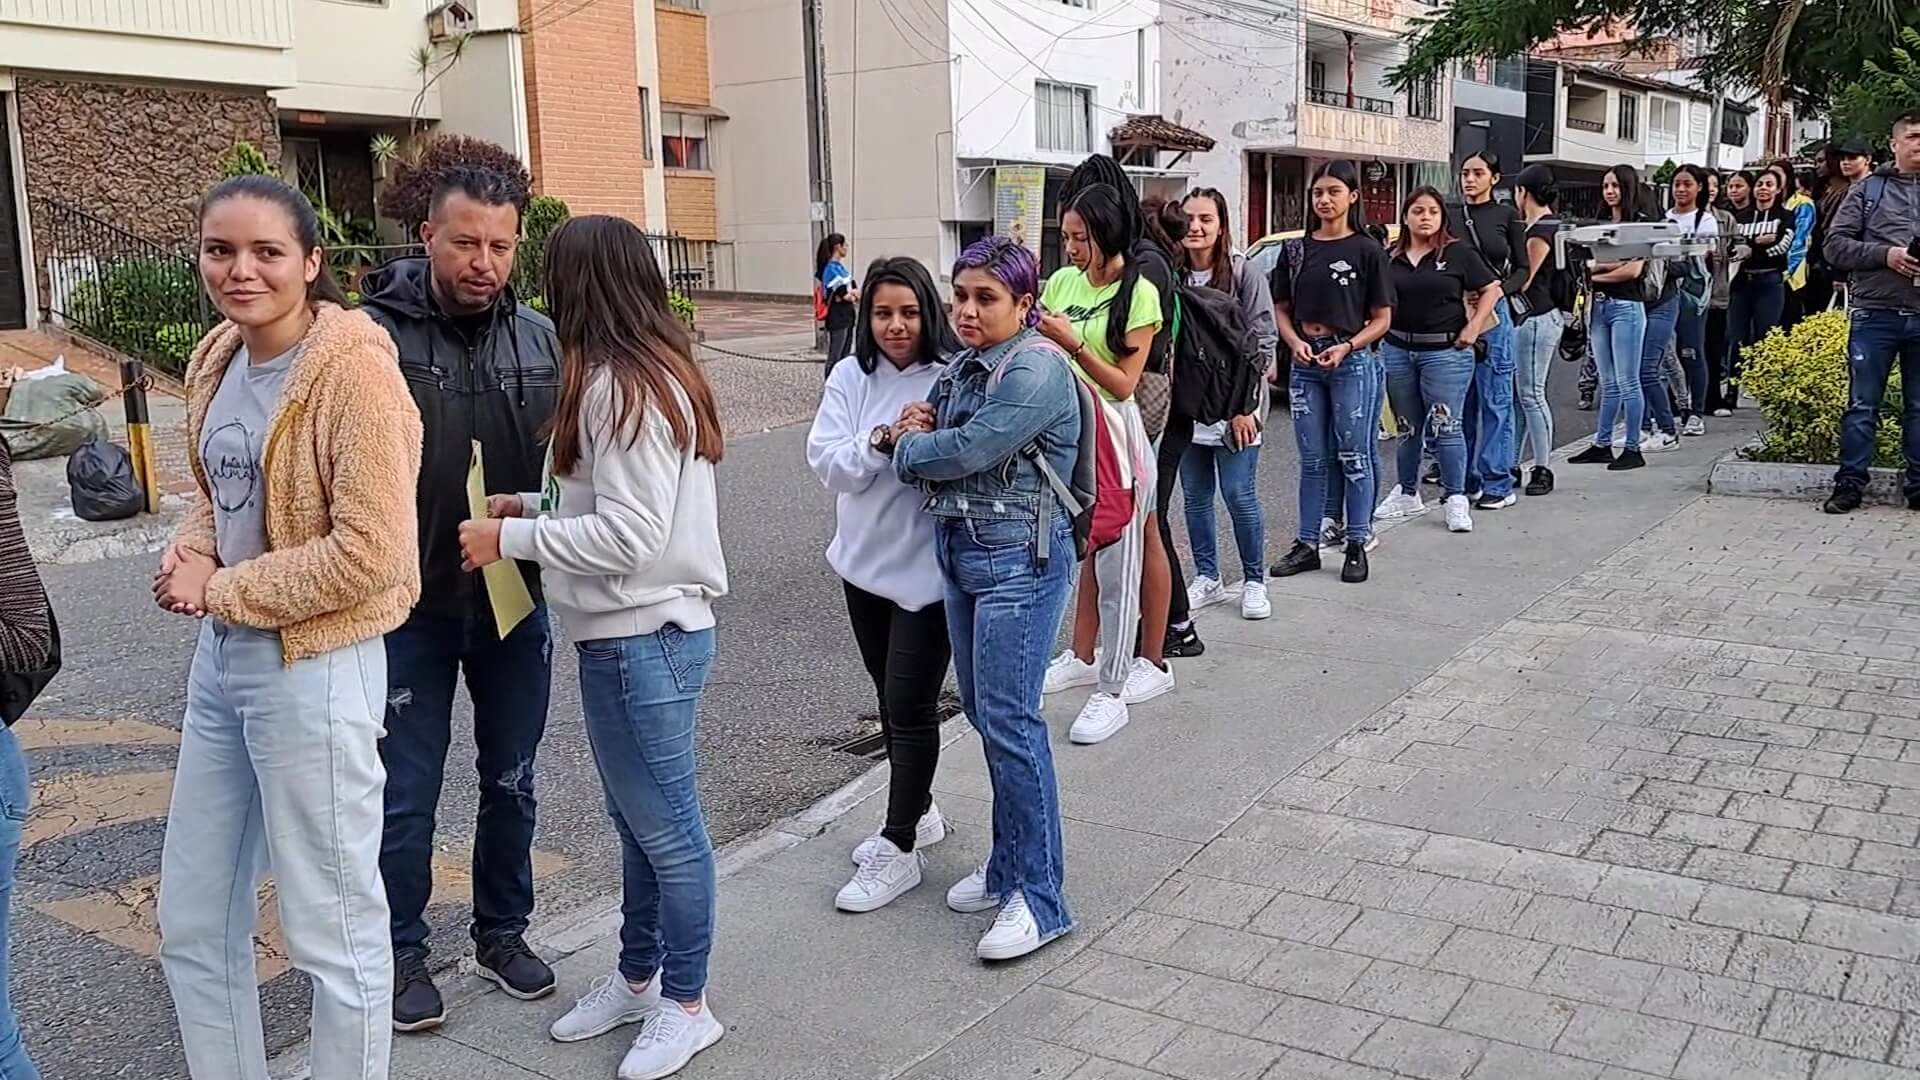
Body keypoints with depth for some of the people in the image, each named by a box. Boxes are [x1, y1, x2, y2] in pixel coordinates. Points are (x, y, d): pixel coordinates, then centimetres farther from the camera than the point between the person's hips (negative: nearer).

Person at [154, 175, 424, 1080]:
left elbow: (371, 550, -22)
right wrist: (191, 555, -2)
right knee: (191, 923, 19)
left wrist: (225, 592, -13)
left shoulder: (354, 367, -18)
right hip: (220, 658, 8)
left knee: (334, 931, 7)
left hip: (314, 669, -8)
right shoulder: (216, 362, 6)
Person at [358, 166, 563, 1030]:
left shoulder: (542, 340, 0)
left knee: (511, 780, 17)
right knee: (406, 795, 9)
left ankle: (502, 931, 36)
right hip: (410, 605, -3)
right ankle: (402, 949, 29)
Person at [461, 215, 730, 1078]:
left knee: (664, 827, 4)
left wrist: (510, 539, -15)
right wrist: (539, 503, 11)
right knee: (639, 820, 20)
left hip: (643, 638, -10)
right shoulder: (652, 370, 11)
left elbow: (629, 535, -24)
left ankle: (686, 1005, 20)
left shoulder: (619, 385, -20)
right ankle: (638, 978, 35)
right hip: (634, 632, 10)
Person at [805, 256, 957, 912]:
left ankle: (900, 848, 11)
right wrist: (879, 444, -24)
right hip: (865, 561, 6)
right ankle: (917, 814, 38)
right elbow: (826, 462, -9)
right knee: (891, 696, 18)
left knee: (909, 704, -2)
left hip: (927, 567, -5)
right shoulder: (850, 377, 0)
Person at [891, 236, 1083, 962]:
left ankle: (1040, 897, 2)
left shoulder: (1036, 369, -15)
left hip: (1019, 560, -9)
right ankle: (1009, 864, 28)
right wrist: (921, 431, -6)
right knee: (981, 710, 14)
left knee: (1009, 720, -8)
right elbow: (943, 440, 16)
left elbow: (965, 451, -20)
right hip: (962, 553, 9)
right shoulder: (964, 367, 13)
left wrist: (908, 446, -2)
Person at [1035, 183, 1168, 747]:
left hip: (1113, 432, -6)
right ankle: (1083, 658, 32)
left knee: (1116, 562, -1)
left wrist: (1073, 343, -24)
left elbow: (1123, 383, -14)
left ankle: (1112, 689, 5)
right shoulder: (1062, 281, 6)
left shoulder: (1139, 293, -10)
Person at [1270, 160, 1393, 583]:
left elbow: (1382, 318, -2)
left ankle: (1357, 545, 12)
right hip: (1305, 364, 4)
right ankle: (1307, 544, 16)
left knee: (1353, 457, 3)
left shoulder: (1367, 250, -2)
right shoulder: (1297, 250, 8)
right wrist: (1295, 342, -8)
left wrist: (1346, 347, -16)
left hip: (1351, 362, -4)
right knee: (1312, 460, 10)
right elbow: (1281, 308, 11)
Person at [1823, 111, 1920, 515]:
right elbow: (1836, 245, 2)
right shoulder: (1869, 190, 8)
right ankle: (1849, 485, 7)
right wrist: (1885, 255, -12)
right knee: (1862, 405, 1)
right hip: (1875, 314, -2)